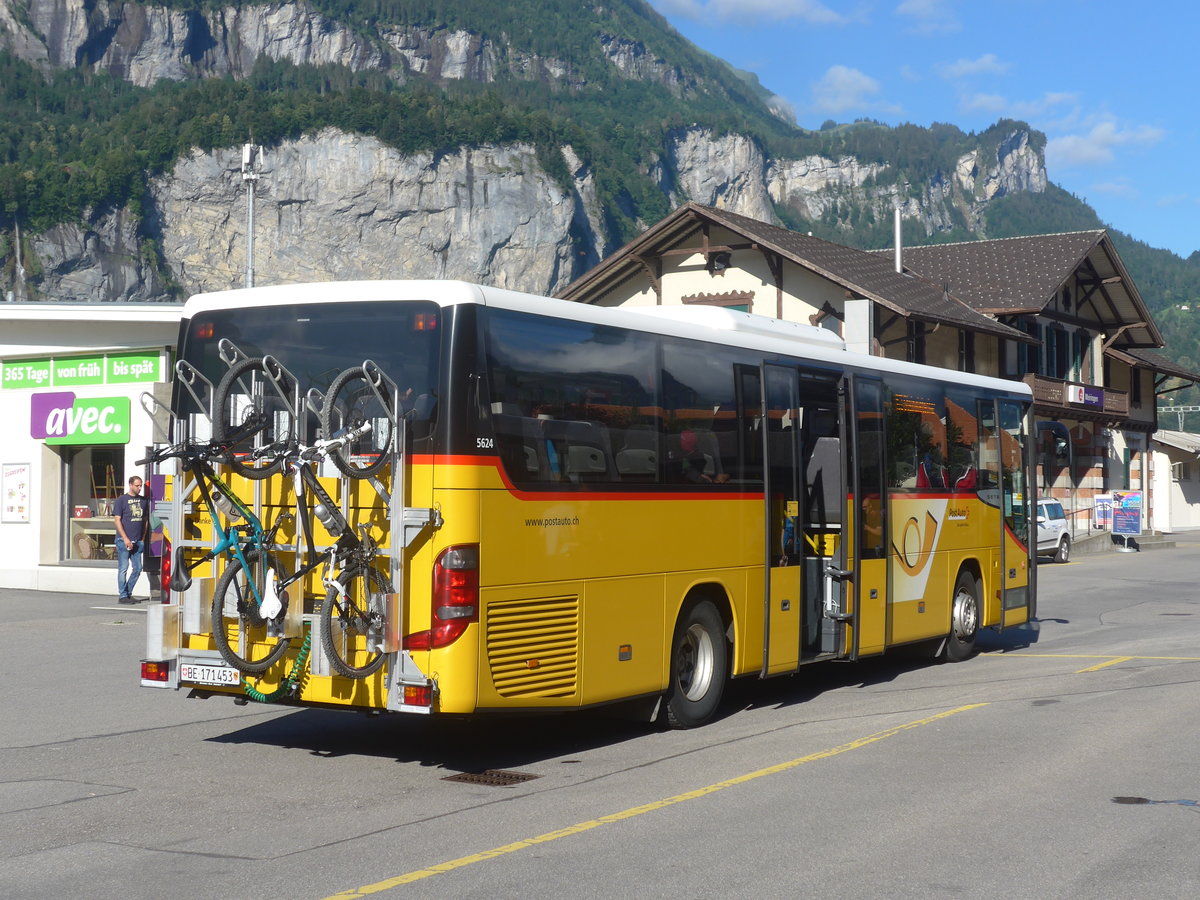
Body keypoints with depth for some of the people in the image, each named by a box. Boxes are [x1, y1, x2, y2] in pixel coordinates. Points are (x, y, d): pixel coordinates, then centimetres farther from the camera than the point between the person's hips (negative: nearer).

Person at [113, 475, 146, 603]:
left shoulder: (143, 500, 12)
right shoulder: (122, 500, -4)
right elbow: (117, 520, -8)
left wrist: (143, 539, 9)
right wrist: (125, 539, -14)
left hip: (137, 541, 6)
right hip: (124, 541, -6)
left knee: (137, 569, 7)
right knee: (123, 568, -2)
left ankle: (128, 593, 18)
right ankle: (122, 596, 3)